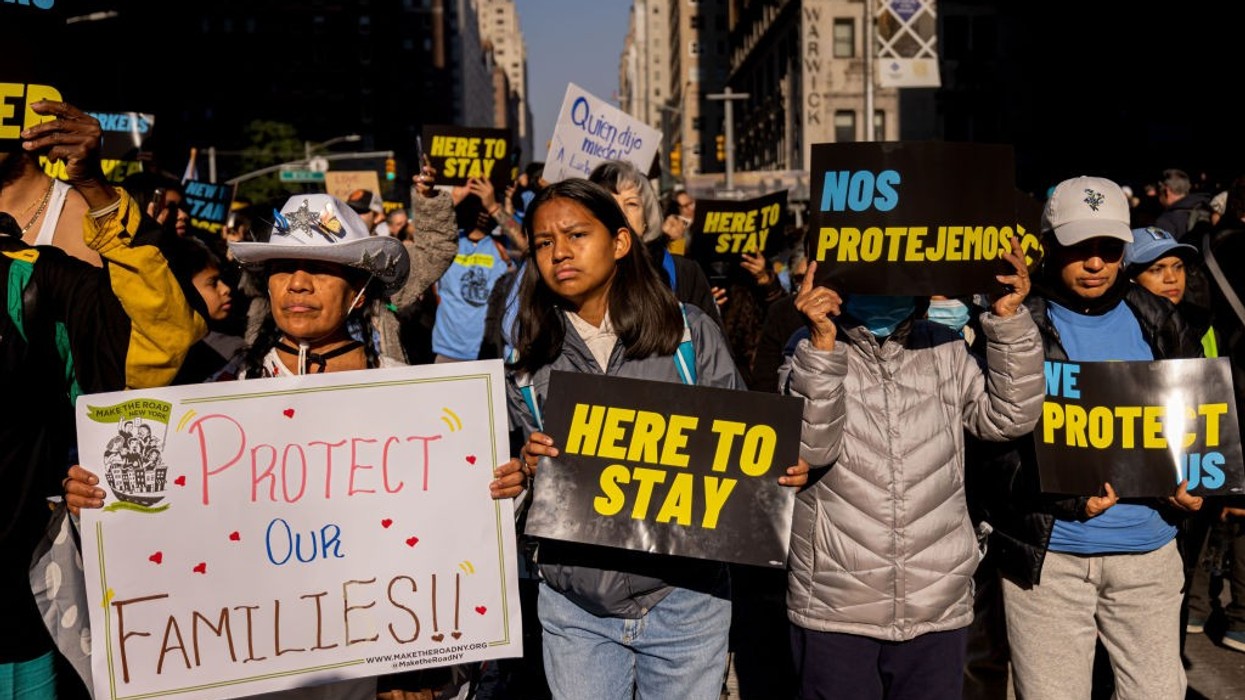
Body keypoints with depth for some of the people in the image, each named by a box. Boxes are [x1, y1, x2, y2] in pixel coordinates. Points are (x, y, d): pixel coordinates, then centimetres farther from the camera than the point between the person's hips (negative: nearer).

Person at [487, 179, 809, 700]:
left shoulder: (689, 333, -4)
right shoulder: (528, 358, 3)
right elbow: (517, 479, 7)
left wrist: (781, 470, -19)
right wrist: (527, 470, -15)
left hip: (683, 599, -1)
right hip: (574, 607, 2)